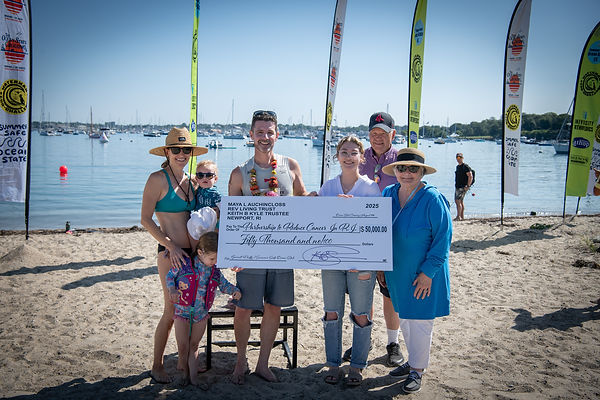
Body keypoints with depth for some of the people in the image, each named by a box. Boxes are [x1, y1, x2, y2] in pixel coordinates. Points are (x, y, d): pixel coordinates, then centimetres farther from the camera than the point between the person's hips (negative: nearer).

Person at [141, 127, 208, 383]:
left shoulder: (190, 181, 13)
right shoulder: (158, 179, -7)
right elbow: (146, 219, -10)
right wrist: (171, 245, -15)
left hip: (191, 251, 6)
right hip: (171, 252, -6)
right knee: (172, 310, -2)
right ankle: (157, 366, 14)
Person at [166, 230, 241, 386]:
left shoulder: (215, 271, -2)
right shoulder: (184, 265, -13)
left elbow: (224, 285, 11)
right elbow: (169, 276, -2)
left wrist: (234, 291, -9)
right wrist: (172, 290, -20)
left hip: (201, 314, 3)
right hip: (182, 311, -2)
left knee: (194, 346, 12)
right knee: (183, 347, 3)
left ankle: (193, 376, 17)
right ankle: (185, 372, 26)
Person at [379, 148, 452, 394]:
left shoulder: (433, 199, -16)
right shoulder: (388, 195, 1)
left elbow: (443, 239, -15)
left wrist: (428, 272, -18)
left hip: (423, 276, -6)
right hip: (397, 273, 6)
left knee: (420, 321, 3)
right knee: (403, 319, 18)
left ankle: (417, 370, 21)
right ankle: (413, 361, 37)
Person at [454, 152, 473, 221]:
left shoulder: (465, 166, -11)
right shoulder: (457, 167, 17)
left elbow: (470, 176, -16)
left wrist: (468, 186, -19)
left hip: (463, 187, -9)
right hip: (457, 187, 9)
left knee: (458, 201, -15)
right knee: (461, 201, 11)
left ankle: (458, 217, -15)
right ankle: (462, 217, 16)